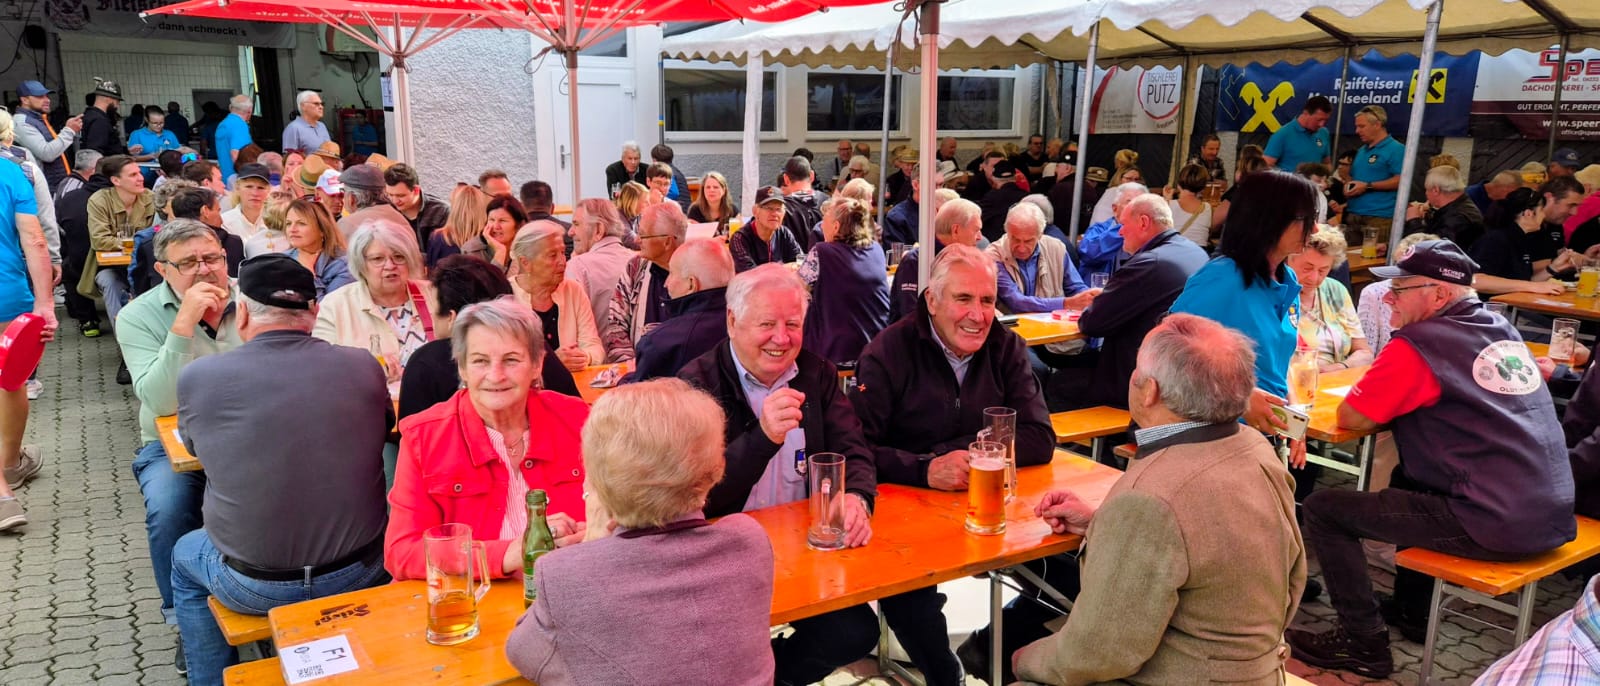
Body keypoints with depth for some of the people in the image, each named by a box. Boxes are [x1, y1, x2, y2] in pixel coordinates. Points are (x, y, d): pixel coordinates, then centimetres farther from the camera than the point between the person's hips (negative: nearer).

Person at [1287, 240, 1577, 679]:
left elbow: (1350, 418, -9)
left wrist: (1385, 403, 10)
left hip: (1494, 527, -9)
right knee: (1409, 476, 32)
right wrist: (1399, 402, 13)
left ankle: (1364, 644, 6)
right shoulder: (1501, 330, 11)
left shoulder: (1417, 345, -13)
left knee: (1324, 509, 0)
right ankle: (1409, 611, 38)